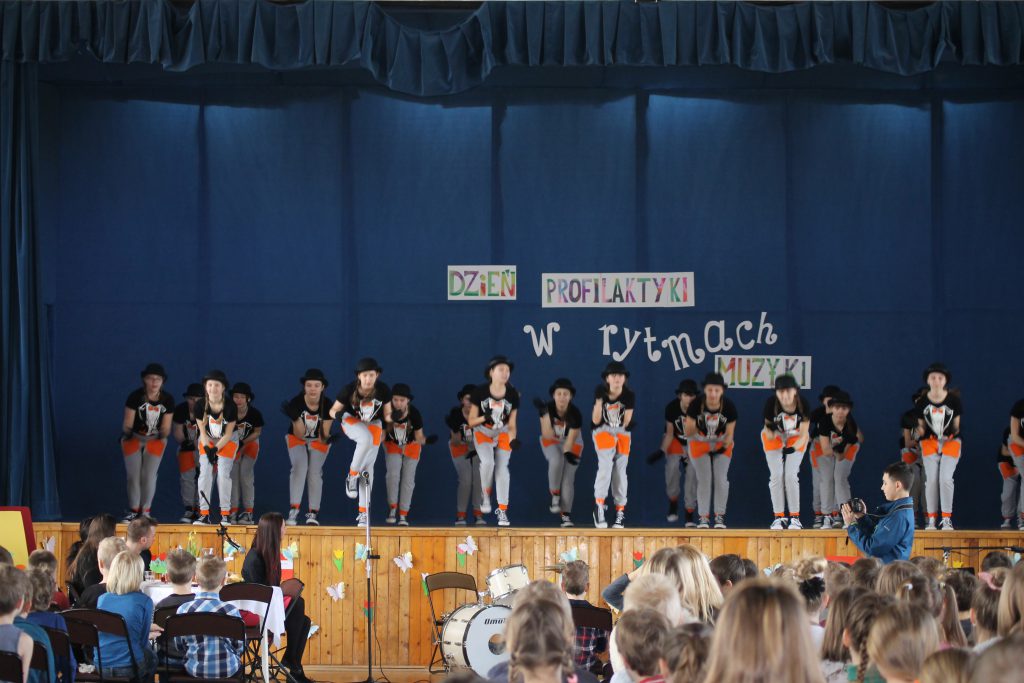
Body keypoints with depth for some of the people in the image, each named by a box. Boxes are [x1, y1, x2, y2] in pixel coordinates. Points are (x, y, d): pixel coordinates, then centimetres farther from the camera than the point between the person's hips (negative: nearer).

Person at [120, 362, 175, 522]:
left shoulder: (167, 400, -10)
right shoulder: (135, 397, -18)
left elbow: (165, 428, -6)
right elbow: (127, 425, -14)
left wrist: (163, 435, -25)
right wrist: (127, 433, -32)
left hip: (155, 441, 1)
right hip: (134, 438, -1)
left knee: (149, 476, -5)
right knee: (133, 476, -2)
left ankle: (145, 511, 5)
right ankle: (133, 511, 8)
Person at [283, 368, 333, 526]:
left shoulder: (327, 406, -22)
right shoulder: (296, 402, -25)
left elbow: (324, 436, -19)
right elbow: (299, 434, -24)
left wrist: (326, 438, -42)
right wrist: (295, 418, -41)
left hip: (318, 441, 1)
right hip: (297, 439, -1)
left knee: (315, 472, -12)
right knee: (300, 467, -22)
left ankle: (312, 513, 0)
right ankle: (293, 511, -25)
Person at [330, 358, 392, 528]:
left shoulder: (383, 390, -21)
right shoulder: (349, 389, -26)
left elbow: (387, 415, -8)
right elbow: (333, 410, -15)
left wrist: (392, 417, -31)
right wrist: (337, 414, -38)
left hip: (374, 423, 2)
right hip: (351, 421, -2)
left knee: (368, 465, -5)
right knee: (366, 439, -36)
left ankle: (363, 512, 2)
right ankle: (352, 476, -14)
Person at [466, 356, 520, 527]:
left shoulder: (513, 394, -12)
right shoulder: (480, 392, -18)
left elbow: (512, 424, -7)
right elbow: (471, 421, -12)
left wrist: (513, 440, -26)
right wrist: (484, 418, -32)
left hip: (503, 434, 2)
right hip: (483, 432, -2)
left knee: (502, 467, -9)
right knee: (487, 462, -25)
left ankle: (502, 510, -1)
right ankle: (485, 494, 2)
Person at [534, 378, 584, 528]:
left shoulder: (575, 413, -27)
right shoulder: (548, 408, -24)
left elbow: (571, 440, -24)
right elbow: (548, 435, -29)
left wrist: (567, 453, -44)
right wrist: (545, 414, -39)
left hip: (571, 443, 0)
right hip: (551, 441, 0)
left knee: (568, 477, -11)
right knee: (556, 461, -31)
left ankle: (566, 515, 0)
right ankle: (555, 496, -12)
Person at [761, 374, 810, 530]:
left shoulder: (803, 404, -28)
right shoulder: (770, 404, -29)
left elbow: (803, 434, -22)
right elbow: (769, 436, -21)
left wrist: (793, 448, -39)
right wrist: (770, 430, -43)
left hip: (795, 439, 0)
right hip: (775, 437, 0)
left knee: (791, 475, -9)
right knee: (776, 476, -5)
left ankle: (795, 517, -1)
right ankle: (779, 517, 2)